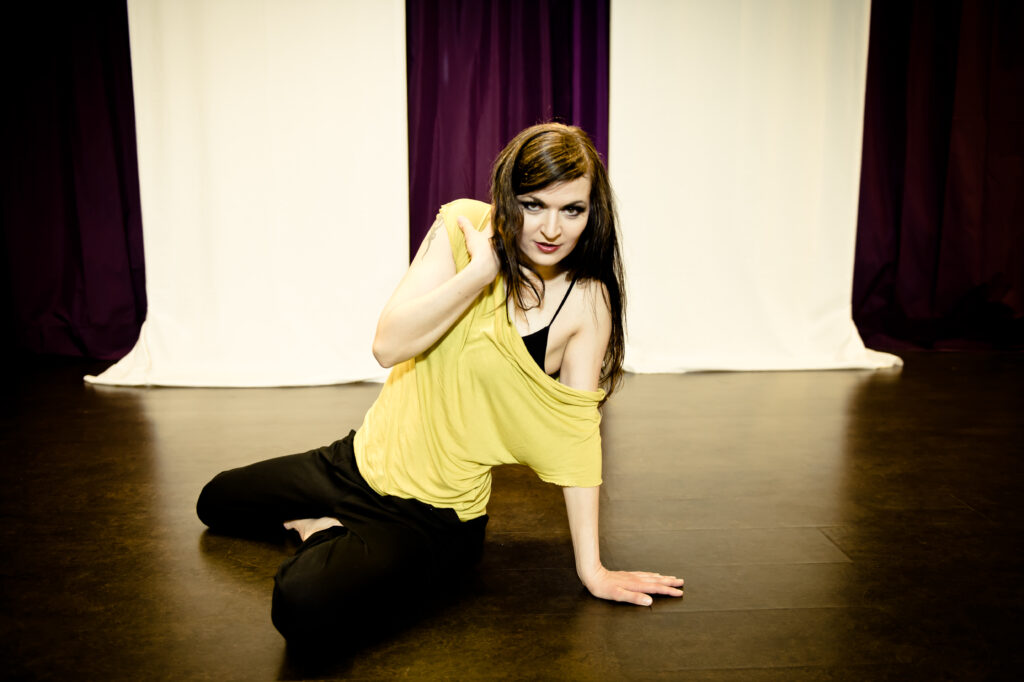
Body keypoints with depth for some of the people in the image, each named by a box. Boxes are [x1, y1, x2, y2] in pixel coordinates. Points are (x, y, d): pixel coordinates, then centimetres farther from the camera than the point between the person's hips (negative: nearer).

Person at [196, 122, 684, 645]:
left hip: (436, 517, -4)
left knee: (303, 605, -29)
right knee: (214, 503, 25)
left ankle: (330, 535, 3)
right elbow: (389, 345, -18)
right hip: (362, 460, 5)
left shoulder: (588, 301, -17)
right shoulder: (464, 226, -11)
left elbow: (579, 431, -14)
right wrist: (483, 271, -27)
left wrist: (591, 568, -14)